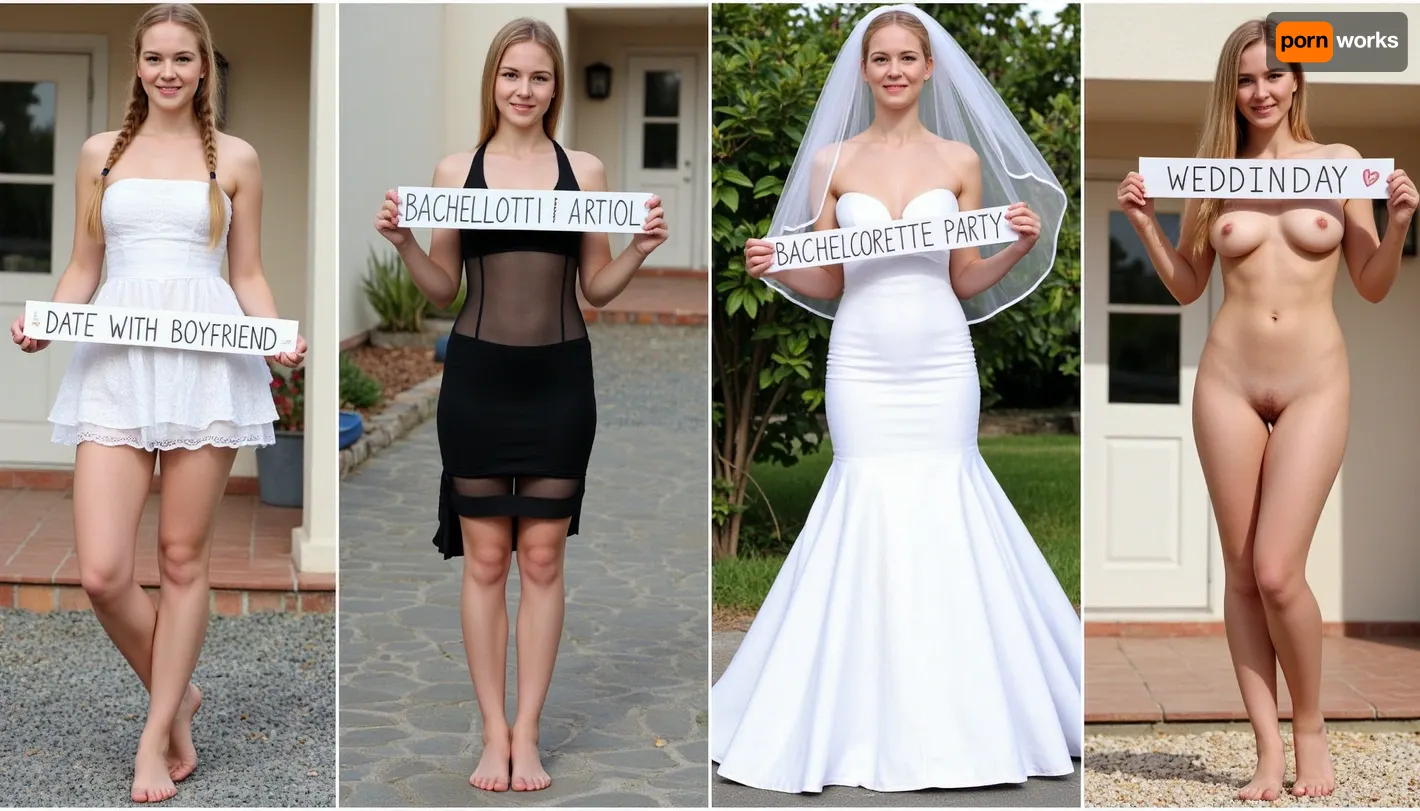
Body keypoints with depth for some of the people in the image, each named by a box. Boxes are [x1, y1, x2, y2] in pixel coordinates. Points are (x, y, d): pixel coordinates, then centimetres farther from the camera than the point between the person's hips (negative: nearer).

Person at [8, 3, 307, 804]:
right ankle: (178, 696, 20)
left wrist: (281, 340, -7)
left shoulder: (235, 158, 9)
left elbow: (249, 274, 10)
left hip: (208, 360, -1)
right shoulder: (101, 153, 14)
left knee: (183, 558, 3)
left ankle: (157, 736, 16)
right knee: (102, 572, -7)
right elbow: (83, 268, 16)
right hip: (116, 361, 2)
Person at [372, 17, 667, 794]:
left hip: (558, 378, 0)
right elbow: (442, 289, 8)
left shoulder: (585, 169, 5)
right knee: (484, 558, 4)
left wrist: (641, 249, -9)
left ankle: (526, 734, 14)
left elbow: (597, 287, 8)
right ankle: (493, 732, 15)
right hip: (477, 376, 0)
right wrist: (402, 242, -9)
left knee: (542, 557, 4)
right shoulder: (455, 169, 4)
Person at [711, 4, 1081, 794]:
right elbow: (827, 284, 7)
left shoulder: (962, 159, 6)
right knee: (869, 507, -1)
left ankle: (956, 715, 14)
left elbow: (967, 281, 7)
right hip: (862, 363, 0)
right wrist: (775, 267, -11)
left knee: (945, 507, 0)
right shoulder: (830, 161, 6)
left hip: (941, 361, 0)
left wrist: (1021, 246, -9)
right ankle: (872, 721, 11)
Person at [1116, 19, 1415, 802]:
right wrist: (1145, 221, -1)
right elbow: (1186, 287, 12)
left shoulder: (1340, 163, 3)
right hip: (1228, 380, 2)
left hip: (1314, 383, -2)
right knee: (1241, 572, 3)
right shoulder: (1213, 174, 6)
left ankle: (1311, 729, 14)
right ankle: (1268, 751, 12)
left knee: (1278, 573, -10)